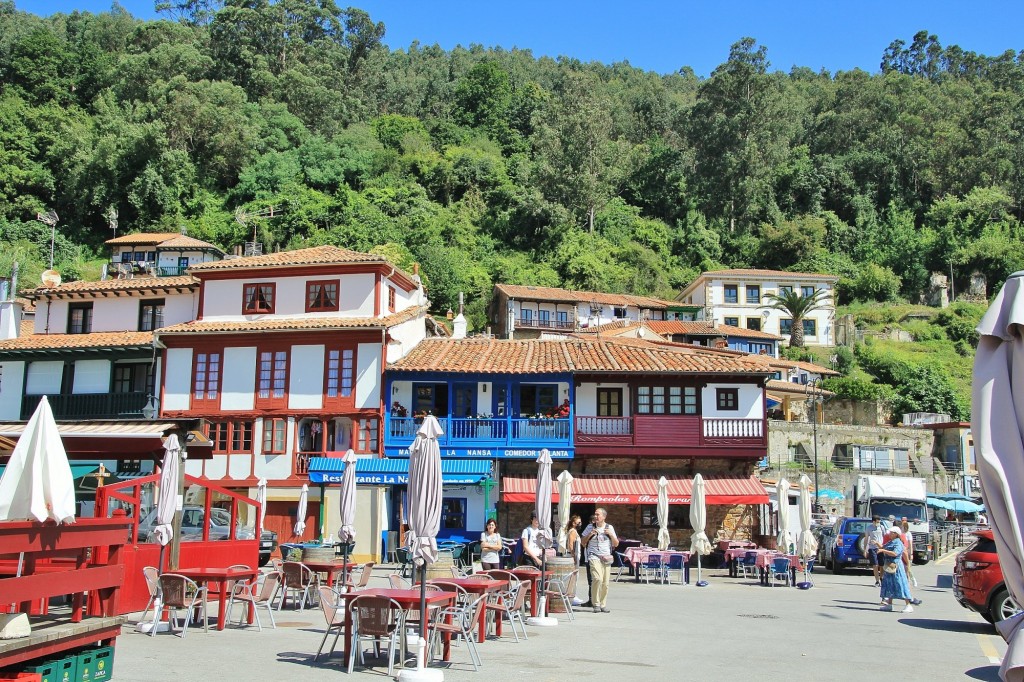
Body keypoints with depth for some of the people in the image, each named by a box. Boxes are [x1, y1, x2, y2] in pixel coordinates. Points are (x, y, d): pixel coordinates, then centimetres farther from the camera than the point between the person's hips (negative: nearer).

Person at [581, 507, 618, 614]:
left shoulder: (609, 528, 11)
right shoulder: (590, 527, 5)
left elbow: (616, 544, 12)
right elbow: (583, 542, 9)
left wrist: (611, 534, -5)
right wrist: (590, 534, -8)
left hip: (606, 558, 3)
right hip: (594, 557, -3)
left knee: (605, 583, 1)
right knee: (598, 579, -21)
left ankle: (603, 605, 15)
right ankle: (596, 604, -10)